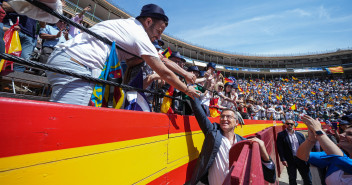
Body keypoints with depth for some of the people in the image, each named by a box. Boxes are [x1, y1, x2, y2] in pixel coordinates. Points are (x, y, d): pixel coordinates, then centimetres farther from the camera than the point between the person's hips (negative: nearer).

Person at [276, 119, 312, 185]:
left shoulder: (300, 134, 7)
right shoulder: (281, 135, -7)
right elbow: (280, 148, -10)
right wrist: (283, 159, -16)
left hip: (301, 159, 3)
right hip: (290, 160, -3)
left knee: (308, 179, 14)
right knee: (292, 179, 13)